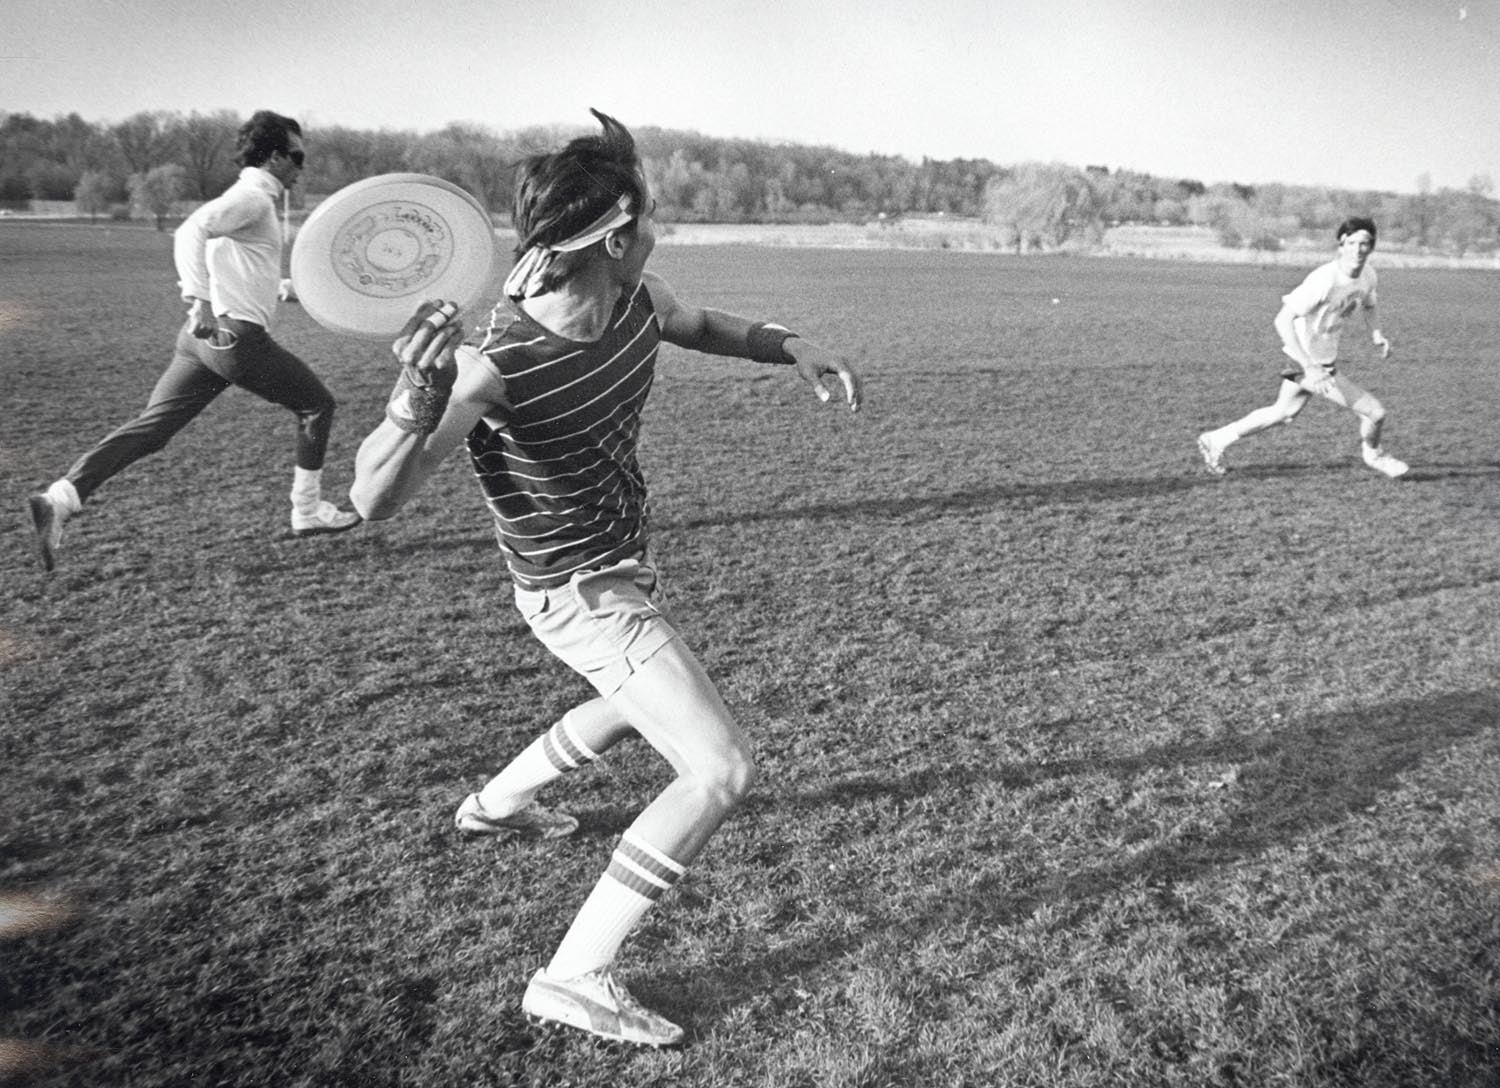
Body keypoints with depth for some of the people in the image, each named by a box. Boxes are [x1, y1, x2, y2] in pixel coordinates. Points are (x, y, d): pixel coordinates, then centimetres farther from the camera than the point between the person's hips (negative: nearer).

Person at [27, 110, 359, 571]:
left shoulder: (249, 198, 22)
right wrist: (200, 300, -29)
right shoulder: (252, 197, -8)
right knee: (316, 404, 7)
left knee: (149, 428, 5)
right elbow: (191, 232, -23)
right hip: (235, 335, -9)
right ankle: (307, 510, 13)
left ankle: (60, 498, -3)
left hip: (204, 335, 9)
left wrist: (280, 287, 28)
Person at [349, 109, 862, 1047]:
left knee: (639, 706, 33)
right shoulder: (498, 365, -32)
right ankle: (575, 979, -2)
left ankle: (496, 804, 53)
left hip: (627, 565, 9)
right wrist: (416, 401, -51)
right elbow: (374, 501, -32)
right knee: (723, 771, -14)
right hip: (581, 594, -9)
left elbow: (701, 325, 15)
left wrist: (791, 348, -2)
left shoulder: (637, 301, -10)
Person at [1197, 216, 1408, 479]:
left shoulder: (1368, 274, -2)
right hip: (1310, 363, -9)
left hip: (1325, 358, 9)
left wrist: (1377, 334, -1)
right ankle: (1372, 454, 28)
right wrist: (1309, 367, -36)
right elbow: (1282, 320, -30)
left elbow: (1368, 305, 19)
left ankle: (1217, 440, 34)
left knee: (1283, 413, 24)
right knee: (1375, 413, -4)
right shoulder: (1324, 280, -27)